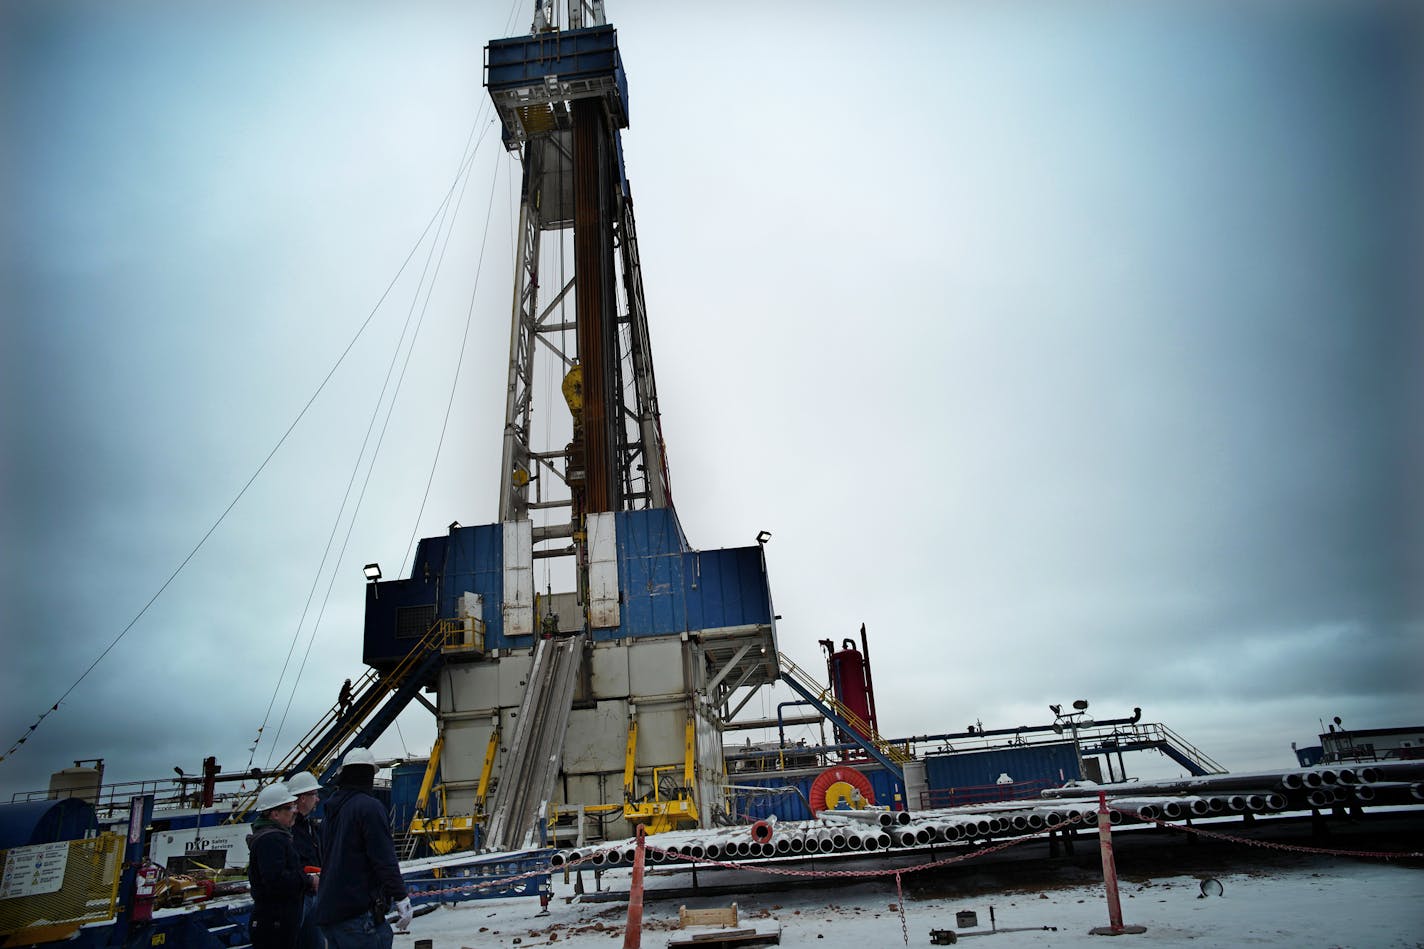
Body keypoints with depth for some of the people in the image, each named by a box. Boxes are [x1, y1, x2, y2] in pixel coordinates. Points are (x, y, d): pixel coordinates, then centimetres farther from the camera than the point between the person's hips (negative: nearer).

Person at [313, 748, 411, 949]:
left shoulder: (333, 810, 14)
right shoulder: (369, 806, -12)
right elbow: (384, 859, -17)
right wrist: (401, 898, -14)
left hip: (328, 910, 9)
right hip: (359, 910, -9)